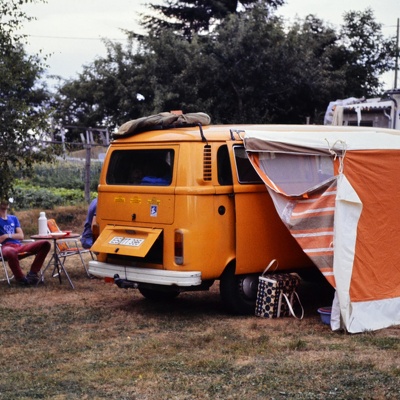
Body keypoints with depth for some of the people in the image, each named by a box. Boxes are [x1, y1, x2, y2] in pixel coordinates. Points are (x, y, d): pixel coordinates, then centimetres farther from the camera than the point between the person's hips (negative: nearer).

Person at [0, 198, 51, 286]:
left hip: (19, 245, 6)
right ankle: (20, 278, -23)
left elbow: (21, 236, 14)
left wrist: (8, 235, 0)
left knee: (45, 244, -13)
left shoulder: (13, 218, 23)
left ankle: (32, 273, -12)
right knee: (11, 252, -45)